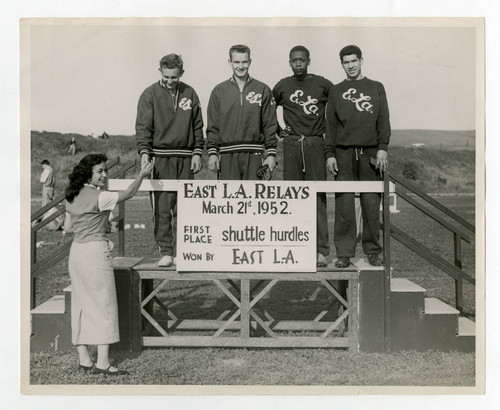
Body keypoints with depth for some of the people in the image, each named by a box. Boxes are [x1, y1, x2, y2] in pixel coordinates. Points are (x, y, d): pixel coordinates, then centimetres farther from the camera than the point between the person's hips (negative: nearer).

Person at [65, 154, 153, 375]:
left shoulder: (72, 196, 9)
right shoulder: (99, 197, -14)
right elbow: (128, 194, -6)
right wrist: (142, 174, 7)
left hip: (76, 250, 8)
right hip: (95, 250, -8)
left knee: (81, 304, 11)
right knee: (104, 305, -2)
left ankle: (84, 359, 16)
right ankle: (102, 362, -1)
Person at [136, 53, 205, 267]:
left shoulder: (190, 94, 11)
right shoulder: (150, 95, 2)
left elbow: (198, 126, 15)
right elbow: (143, 127, -4)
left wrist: (197, 152, 6)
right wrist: (144, 153, -18)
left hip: (185, 158, 3)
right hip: (161, 158, -3)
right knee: (162, 207, -4)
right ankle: (165, 252, 2)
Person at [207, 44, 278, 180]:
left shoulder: (263, 90, 7)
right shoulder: (219, 91, 9)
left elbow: (270, 125, 6)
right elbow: (212, 126, 8)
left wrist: (271, 153, 0)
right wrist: (212, 152, 0)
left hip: (254, 156, 0)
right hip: (227, 156, 0)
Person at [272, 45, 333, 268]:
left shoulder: (322, 85, 4)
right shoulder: (282, 86, 9)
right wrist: (278, 130, 10)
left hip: (315, 144, -1)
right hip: (291, 145, 2)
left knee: (318, 196, -4)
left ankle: (321, 250, -2)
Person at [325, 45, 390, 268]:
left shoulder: (376, 88, 13)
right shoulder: (336, 91, 14)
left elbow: (384, 121, 7)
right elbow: (330, 125, 10)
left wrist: (382, 148, -5)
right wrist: (330, 154, 1)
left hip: (370, 152, 0)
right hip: (344, 153, 0)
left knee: (371, 204, 0)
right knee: (344, 204, -2)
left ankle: (373, 251, 10)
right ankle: (344, 252, 4)